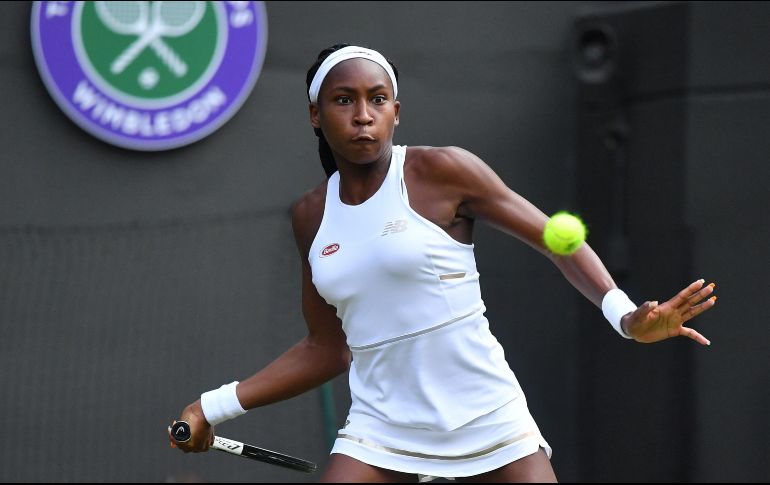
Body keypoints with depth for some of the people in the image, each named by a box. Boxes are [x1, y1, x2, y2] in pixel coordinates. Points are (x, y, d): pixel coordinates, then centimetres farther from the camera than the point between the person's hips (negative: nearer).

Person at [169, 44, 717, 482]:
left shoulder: (441, 172, -7)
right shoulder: (312, 215, 7)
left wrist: (624, 314, -19)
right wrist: (215, 407, 11)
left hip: (487, 422, -3)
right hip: (381, 427, 3)